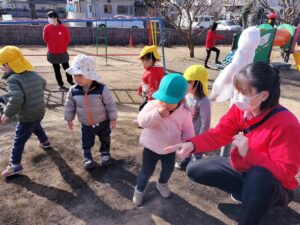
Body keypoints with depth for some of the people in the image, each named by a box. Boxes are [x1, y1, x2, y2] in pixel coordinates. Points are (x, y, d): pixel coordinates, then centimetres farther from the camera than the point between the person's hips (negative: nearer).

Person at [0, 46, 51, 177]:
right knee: (36, 127, 36)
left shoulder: (13, 79, -24)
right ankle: (45, 142, 56)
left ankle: (15, 165, 15)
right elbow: (43, 84, 21)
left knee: (19, 141, 6)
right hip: (39, 112, 8)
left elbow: (16, 100, -35)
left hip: (26, 117, -8)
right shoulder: (34, 74, 0)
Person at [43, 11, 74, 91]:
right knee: (57, 70, 8)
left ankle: (70, 81, 30)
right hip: (53, 53, 1)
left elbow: (67, 38, 0)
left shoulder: (63, 28, -11)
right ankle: (61, 85, 18)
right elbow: (45, 39, 2)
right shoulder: (47, 28, -8)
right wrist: (52, 46, 6)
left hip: (63, 52, -1)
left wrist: (63, 46, 2)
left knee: (66, 68, 9)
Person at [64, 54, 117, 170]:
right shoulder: (73, 91, -13)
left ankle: (105, 153, 48)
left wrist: (113, 119, -10)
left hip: (103, 123, -1)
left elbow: (110, 105, -15)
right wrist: (69, 120, 8)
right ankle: (87, 157, 41)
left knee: (105, 140, 21)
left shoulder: (102, 89, -24)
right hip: (86, 125, 2)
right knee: (86, 143, 15)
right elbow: (69, 106, 2)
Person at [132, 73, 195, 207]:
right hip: (151, 147, -2)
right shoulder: (152, 105, -22)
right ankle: (139, 190, 39)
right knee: (146, 171, 10)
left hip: (170, 149, 3)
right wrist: (158, 114, -44)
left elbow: (188, 130, -4)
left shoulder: (185, 112, -16)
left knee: (168, 170, 24)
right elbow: (142, 121, -33)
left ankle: (162, 184, 57)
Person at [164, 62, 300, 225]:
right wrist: (192, 144, -32)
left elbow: (286, 171, -27)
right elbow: (218, 134, -14)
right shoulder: (240, 108, -13)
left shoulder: (286, 124, -30)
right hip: (242, 168, 6)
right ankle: (246, 192, 9)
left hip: (273, 184, -6)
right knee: (194, 170, 1)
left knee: (258, 175, -43)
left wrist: (249, 153, -37)